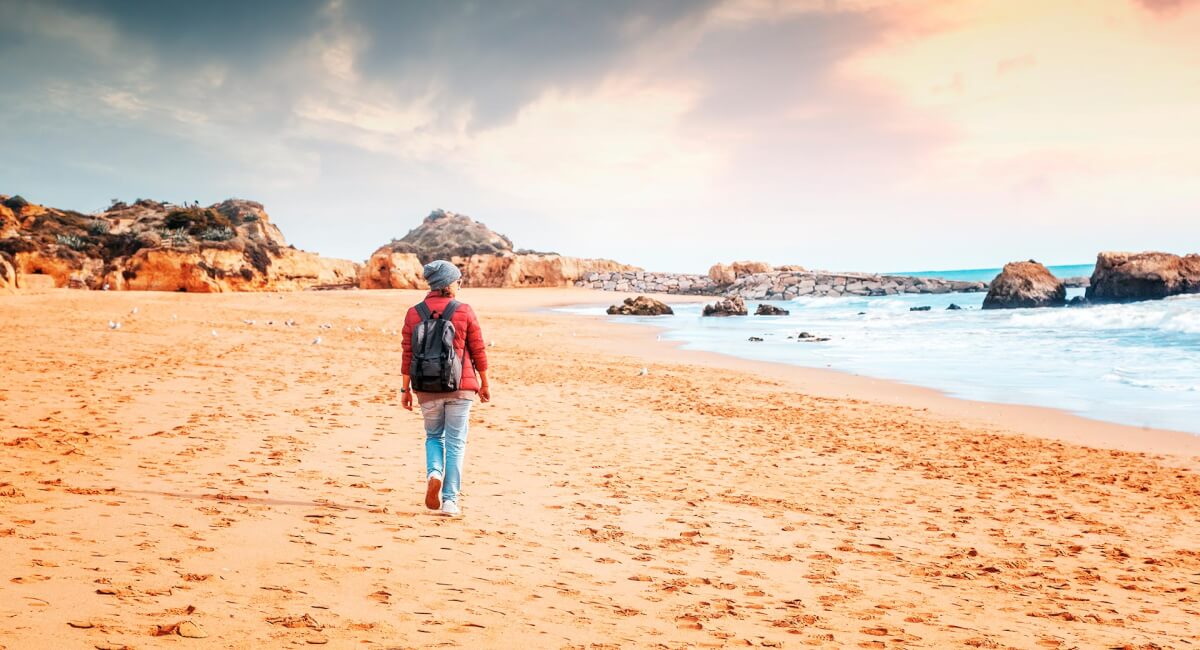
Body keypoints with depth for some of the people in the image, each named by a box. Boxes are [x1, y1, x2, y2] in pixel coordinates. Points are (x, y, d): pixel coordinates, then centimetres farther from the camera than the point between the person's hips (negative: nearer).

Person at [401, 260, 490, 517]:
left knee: (434, 436, 21)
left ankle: (434, 473, -6)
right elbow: (478, 351, -2)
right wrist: (484, 385, 9)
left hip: (428, 388, 2)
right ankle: (450, 500, 3)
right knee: (455, 443, 6)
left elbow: (407, 354, 0)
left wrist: (405, 389, 8)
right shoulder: (464, 311, -5)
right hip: (460, 388, -2)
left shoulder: (413, 313, -1)